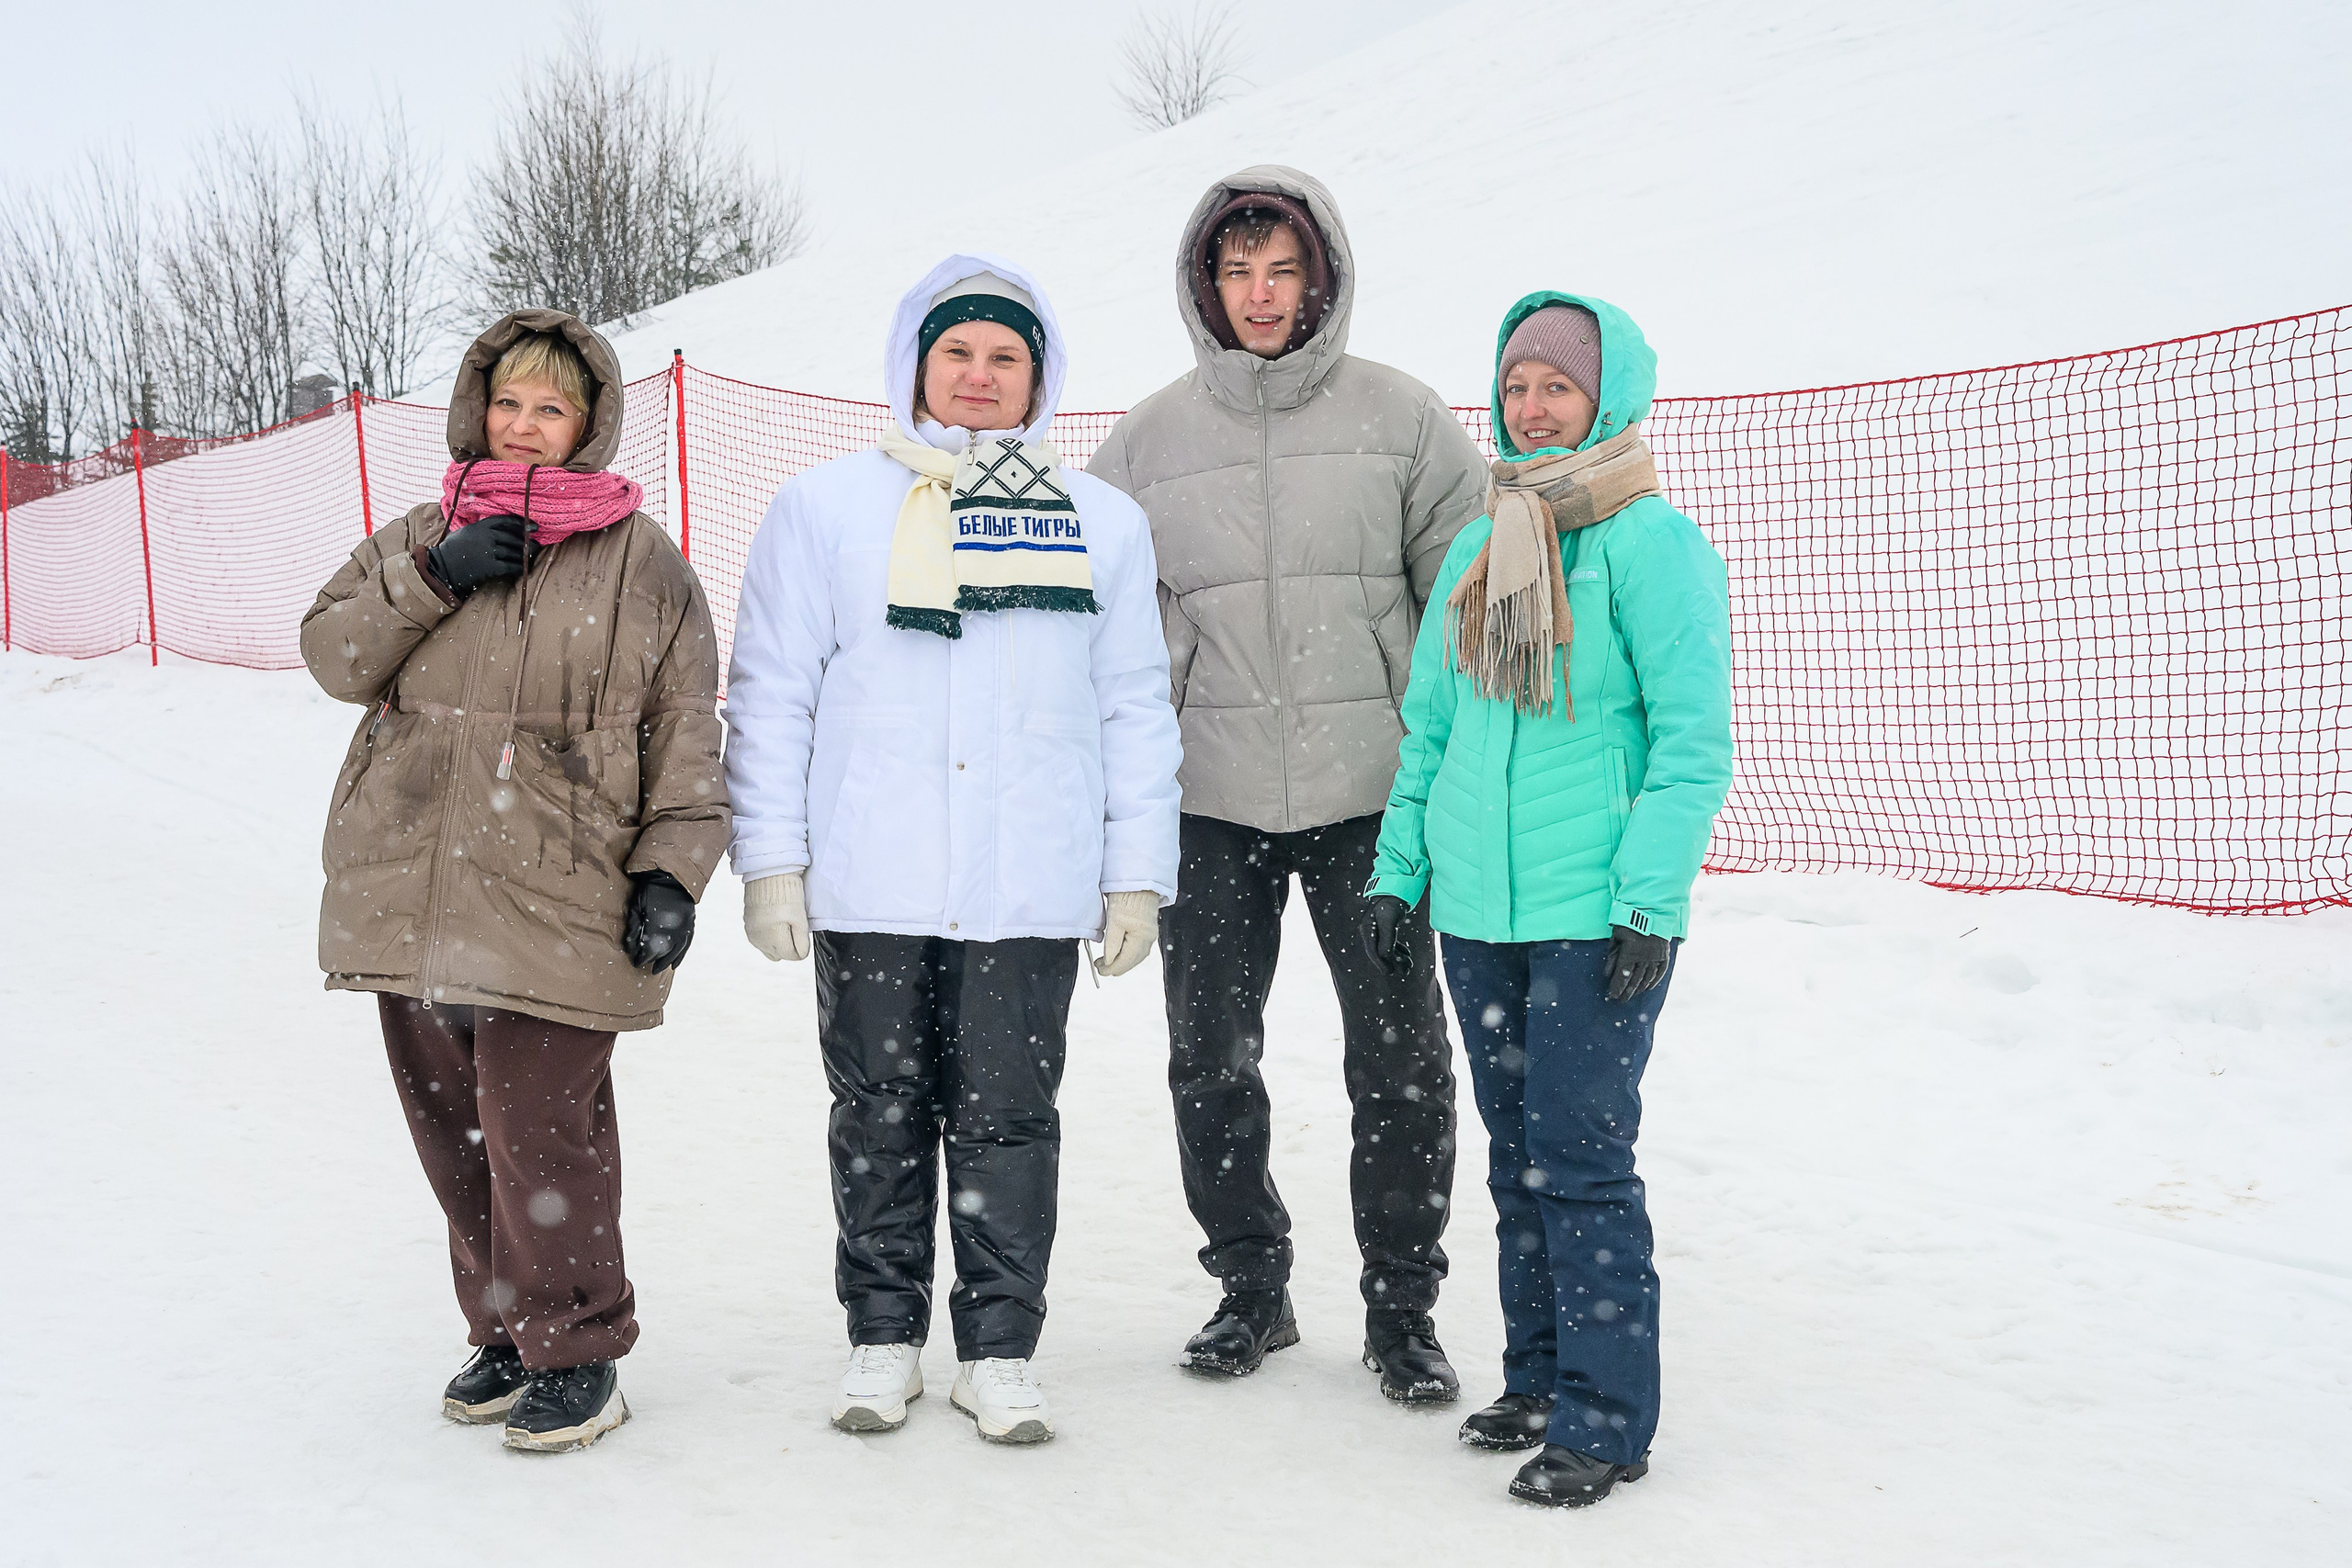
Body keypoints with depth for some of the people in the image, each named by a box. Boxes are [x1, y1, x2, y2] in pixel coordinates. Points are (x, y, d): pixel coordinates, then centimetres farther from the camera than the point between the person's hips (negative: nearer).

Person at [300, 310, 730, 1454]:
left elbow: (687, 736, 2)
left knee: (540, 1133, -8)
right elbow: (332, 655, 5)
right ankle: (504, 1331, 29)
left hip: (558, 902, -5)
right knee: (454, 1130, 12)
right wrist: (431, 580, -9)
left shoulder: (642, 562, 3)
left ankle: (576, 1355, 10)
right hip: (407, 892, 5)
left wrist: (672, 873, -6)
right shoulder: (419, 540, 15)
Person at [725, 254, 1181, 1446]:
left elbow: (1136, 712, 10)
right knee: (880, 1114, 10)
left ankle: (1000, 1348, 18)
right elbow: (770, 698, 5)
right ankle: (883, 1336, 25)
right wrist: (770, 860, -1)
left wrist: (1138, 874, 6)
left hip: (1031, 893, 0)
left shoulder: (1103, 524, 9)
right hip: (868, 888, 0)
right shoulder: (826, 508, 5)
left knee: (1009, 1115, 4)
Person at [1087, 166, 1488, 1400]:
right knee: (1211, 1058, 8)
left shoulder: (1400, 419, 2)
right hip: (1212, 800, 2)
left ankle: (1402, 1306, 19)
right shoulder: (1146, 441, 7)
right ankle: (1251, 1285, 26)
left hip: (1372, 793, -1)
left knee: (1400, 1058, 3)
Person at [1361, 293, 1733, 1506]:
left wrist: (1649, 902, -18)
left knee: (1581, 1162, -4)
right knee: (1517, 1156, 15)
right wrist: (1398, 871, 11)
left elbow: (1695, 741, -12)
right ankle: (1537, 1379, 28)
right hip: (1478, 906, 7)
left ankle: (1605, 1420, 8)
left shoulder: (1651, 542, -8)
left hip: (1595, 913, -6)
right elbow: (1429, 724, 16)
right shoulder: (1477, 548, 12)